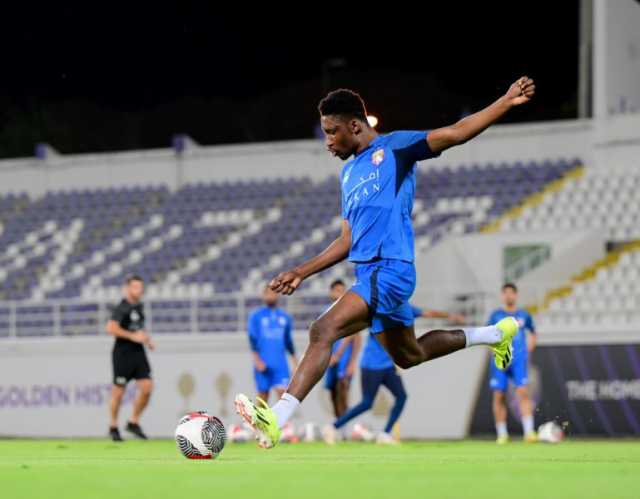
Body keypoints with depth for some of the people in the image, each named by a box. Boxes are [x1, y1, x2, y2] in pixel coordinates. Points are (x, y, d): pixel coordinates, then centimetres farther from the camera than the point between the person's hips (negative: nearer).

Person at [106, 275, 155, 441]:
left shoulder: (139, 307, 14)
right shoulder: (122, 308, -12)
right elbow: (111, 328, -25)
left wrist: (146, 337, 13)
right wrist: (133, 336, -25)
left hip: (138, 353, 7)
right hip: (123, 353, -7)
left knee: (147, 387, -4)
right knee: (118, 391, 1)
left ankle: (133, 423, 10)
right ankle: (113, 427, 15)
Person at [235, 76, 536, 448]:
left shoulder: (394, 148, -1)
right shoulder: (350, 173, 22)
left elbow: (456, 133, -10)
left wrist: (507, 102, -20)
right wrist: (303, 272, 19)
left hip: (390, 269, -10)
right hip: (370, 272, 10)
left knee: (323, 331, -25)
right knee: (409, 355, 22)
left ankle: (276, 419, -33)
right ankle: (496, 334, 40)